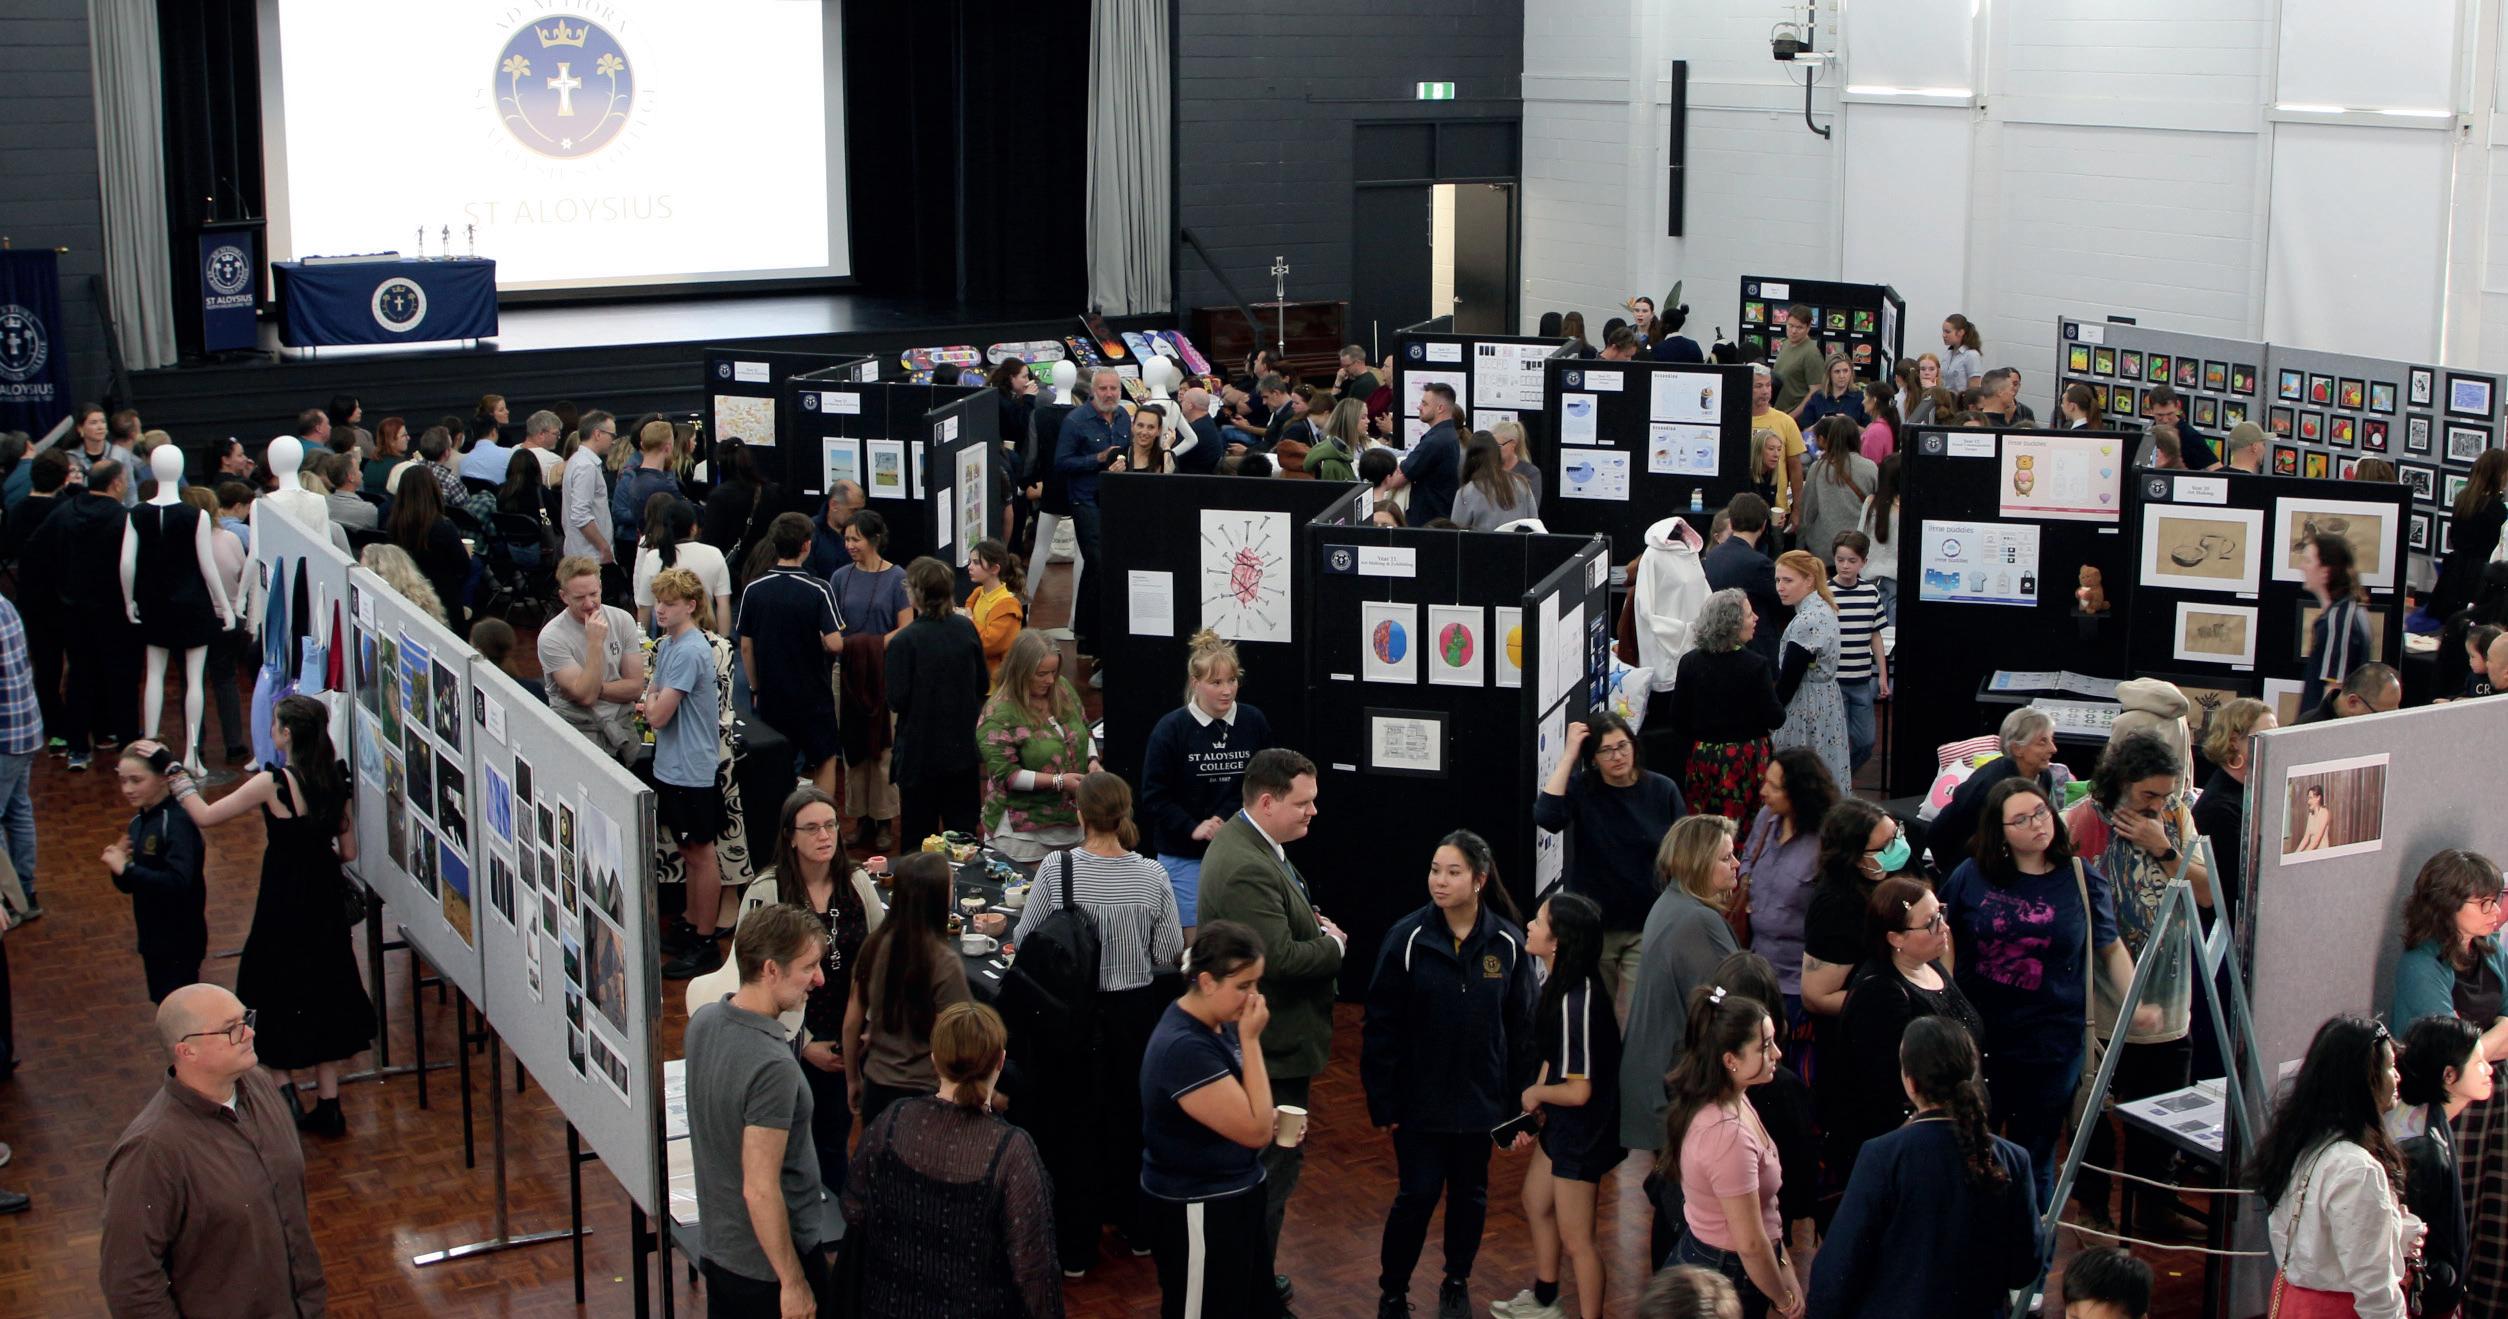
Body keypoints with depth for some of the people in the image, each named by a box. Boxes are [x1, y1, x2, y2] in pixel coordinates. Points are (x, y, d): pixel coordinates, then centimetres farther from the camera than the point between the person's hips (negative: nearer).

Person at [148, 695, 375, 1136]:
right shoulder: (333, 780, -1)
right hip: (324, 904, 6)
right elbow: (348, 851, 5)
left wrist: (172, 768, -4)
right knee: (320, 999, 15)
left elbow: (205, 816, -12)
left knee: (282, 1000, 8)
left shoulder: (273, 784, -19)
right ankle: (328, 1106, 20)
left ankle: (289, 1103, 13)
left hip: (284, 907, -6)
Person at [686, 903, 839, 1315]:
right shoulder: (772, 1068, -30)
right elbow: (761, 1191, -27)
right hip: (768, 1260, -8)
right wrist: (794, 1283, -19)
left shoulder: (703, 1021, -4)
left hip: (717, 1242, 8)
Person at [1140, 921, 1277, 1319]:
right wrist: (1251, 1040, -24)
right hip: (1197, 1211, -9)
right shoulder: (1184, 1047, -29)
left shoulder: (1219, 1022, 0)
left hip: (1235, 1194, 9)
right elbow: (1255, 1131, -26)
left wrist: (1275, 1118, -2)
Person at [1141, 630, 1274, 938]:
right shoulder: (1171, 728, -6)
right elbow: (1153, 796, -4)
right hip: (1185, 856, -2)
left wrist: (1228, 817, -7)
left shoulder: (1253, 722, -1)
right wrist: (1193, 828, -15)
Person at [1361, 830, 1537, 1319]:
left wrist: (1522, 1108, -1)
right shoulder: (1408, 938, -12)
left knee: (1470, 1195, 14)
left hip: (1480, 1098, 2)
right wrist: (1382, 1101, -10)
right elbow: (1381, 1025, -8)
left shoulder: (1507, 943, -7)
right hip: (1419, 1100, -2)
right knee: (1418, 1195, 2)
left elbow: (1521, 1030, -1)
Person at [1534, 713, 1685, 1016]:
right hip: (1591, 926, 1)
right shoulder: (1581, 789, -5)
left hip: (1648, 928, -1)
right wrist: (1568, 755, -22)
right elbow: (1546, 817, -26)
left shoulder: (1662, 791, -3)